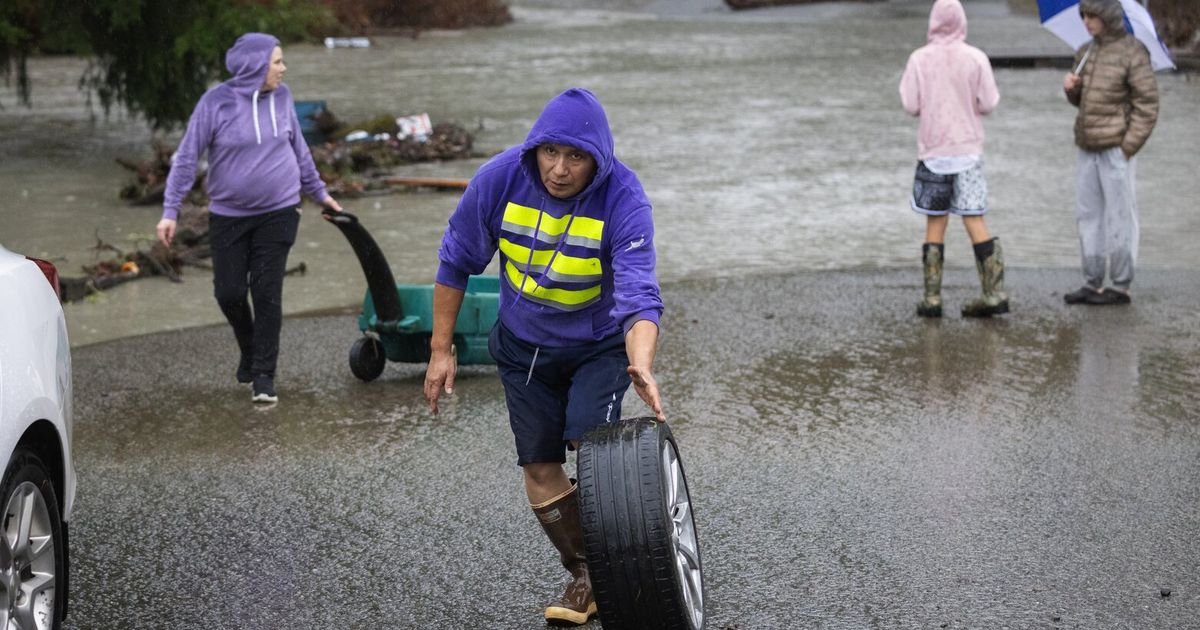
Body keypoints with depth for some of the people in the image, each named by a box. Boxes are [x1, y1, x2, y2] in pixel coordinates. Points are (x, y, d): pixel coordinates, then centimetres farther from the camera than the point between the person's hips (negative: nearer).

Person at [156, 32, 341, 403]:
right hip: (229, 216, -1)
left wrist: (318, 192, 21)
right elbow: (186, 157, -9)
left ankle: (263, 375, 3)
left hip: (278, 212, 1)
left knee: (267, 292, -4)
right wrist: (170, 211, -12)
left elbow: (298, 148, 14)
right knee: (229, 293, 1)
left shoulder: (281, 97, -1)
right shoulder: (217, 102, -11)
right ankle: (249, 348, 31)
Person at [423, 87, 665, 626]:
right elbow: (456, 263, -7)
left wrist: (641, 367, -56)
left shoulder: (623, 199, -29)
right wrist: (441, 349, -5)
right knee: (539, 465, 5)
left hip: (599, 343, -3)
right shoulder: (500, 179, -21)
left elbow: (639, 297, -38)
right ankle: (583, 576, 22)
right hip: (524, 345, 3)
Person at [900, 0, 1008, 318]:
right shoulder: (976, 58, -4)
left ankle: (932, 298, 6)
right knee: (975, 221, 3)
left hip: (932, 151, 0)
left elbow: (910, 105, -6)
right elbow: (988, 104, -4)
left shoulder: (919, 59, -5)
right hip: (969, 149, 0)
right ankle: (994, 293, -1)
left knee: (935, 223, 7)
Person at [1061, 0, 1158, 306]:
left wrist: (1128, 147, -15)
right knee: (1088, 215, 9)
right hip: (1087, 149, 7)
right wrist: (1071, 87, 0)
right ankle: (1092, 283, 17)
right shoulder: (1085, 52, 12)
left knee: (1119, 217, -2)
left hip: (1115, 148, -7)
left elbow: (1147, 105, -10)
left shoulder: (1132, 53, -9)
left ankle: (1121, 287, 3)